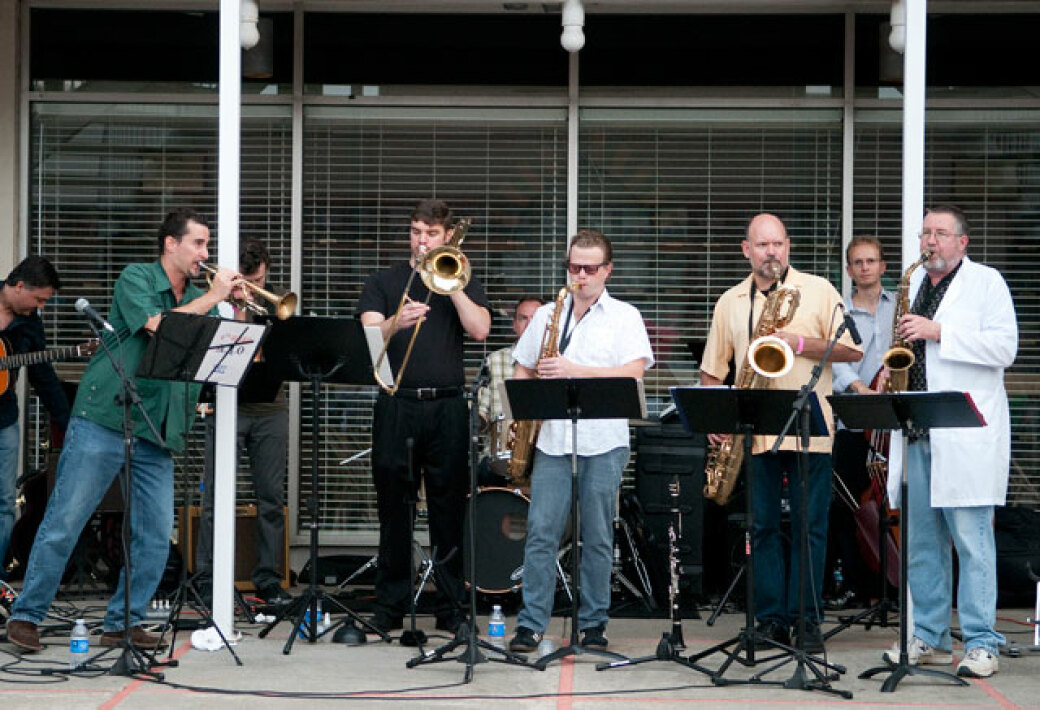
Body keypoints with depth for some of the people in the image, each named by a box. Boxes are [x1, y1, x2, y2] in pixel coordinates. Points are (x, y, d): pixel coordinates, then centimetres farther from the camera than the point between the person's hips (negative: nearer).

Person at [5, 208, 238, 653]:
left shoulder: (200, 299, 15)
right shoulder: (136, 278, -2)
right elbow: (160, 326, -20)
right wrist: (213, 297, -11)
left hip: (158, 432, 6)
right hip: (103, 420, -6)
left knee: (156, 535, 1)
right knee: (64, 521, -4)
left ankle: (125, 621, 13)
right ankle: (25, 616, 6)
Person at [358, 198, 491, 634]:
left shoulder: (463, 283, 14)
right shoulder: (383, 282, 12)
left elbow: (480, 329, -4)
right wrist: (397, 323, -24)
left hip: (447, 406, 0)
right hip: (396, 405, 0)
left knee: (449, 508, 1)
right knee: (394, 507, 2)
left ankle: (450, 606, 8)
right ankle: (389, 606, 9)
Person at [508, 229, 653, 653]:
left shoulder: (624, 317, 5)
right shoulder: (546, 315, 15)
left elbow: (633, 373, -8)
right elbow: (523, 371, 19)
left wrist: (574, 370, -15)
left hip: (603, 442, -2)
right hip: (552, 440, 2)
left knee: (597, 535, 3)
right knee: (540, 531, -3)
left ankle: (594, 624, 13)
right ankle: (531, 623, 2)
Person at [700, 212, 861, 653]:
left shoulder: (818, 291, 5)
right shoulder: (730, 303, 13)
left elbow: (852, 350, -1)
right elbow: (711, 370, 16)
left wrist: (800, 343, -13)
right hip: (754, 433, 3)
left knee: (810, 526, 0)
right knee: (762, 526, 5)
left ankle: (807, 620, 7)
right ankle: (771, 619, 12)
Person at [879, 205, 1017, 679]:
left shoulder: (986, 282, 0)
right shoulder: (912, 282, 19)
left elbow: (1004, 347, -11)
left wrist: (939, 332, -16)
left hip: (965, 436, -6)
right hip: (915, 433, 6)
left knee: (972, 540, -7)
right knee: (920, 540, 8)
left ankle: (981, 644, -2)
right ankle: (929, 638, 17)